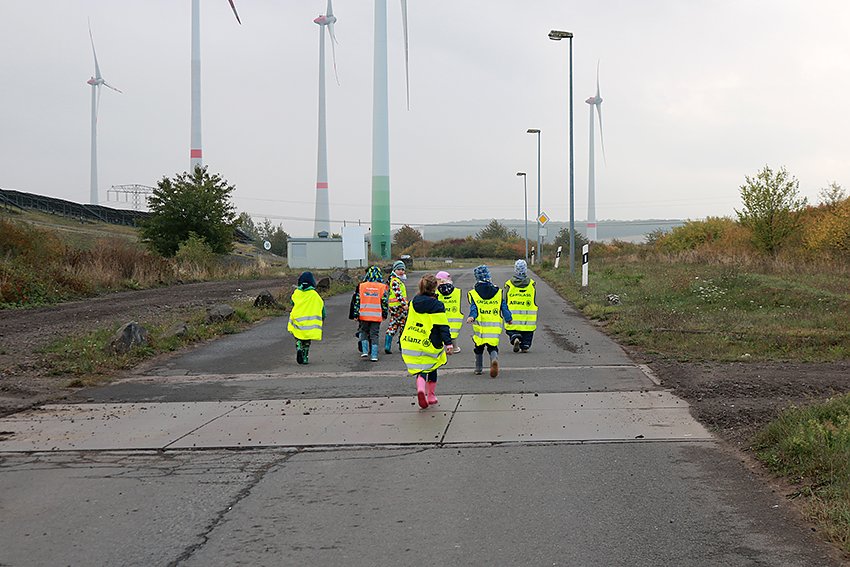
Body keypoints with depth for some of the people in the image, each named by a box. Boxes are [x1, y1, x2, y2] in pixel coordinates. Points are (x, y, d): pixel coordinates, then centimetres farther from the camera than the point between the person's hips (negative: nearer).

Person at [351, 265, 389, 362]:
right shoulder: (382, 287, -3)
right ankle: (374, 355, 2)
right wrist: (384, 314, 12)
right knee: (374, 334, 5)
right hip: (377, 316, 0)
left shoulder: (361, 286, -1)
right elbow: (384, 302, 1)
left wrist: (356, 314, 5)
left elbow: (357, 301, 0)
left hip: (364, 315, 1)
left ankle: (365, 351, 7)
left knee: (364, 332, 19)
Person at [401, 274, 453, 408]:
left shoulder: (413, 303, 5)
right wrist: (448, 343, -11)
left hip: (411, 343, 3)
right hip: (430, 345, -3)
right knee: (431, 370, 17)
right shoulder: (437, 306, -12)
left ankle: (420, 388, -22)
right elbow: (443, 327, -14)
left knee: (420, 370, 7)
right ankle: (431, 396, 23)